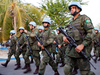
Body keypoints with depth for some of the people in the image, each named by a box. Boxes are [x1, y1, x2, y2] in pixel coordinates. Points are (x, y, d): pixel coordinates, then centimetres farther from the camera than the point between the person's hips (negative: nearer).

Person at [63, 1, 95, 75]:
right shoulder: (71, 22, 20)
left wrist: (82, 45, -21)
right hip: (70, 49, 7)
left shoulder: (84, 18, -3)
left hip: (81, 49, -6)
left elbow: (90, 33, -12)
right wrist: (65, 37, 0)